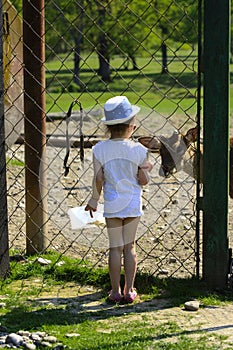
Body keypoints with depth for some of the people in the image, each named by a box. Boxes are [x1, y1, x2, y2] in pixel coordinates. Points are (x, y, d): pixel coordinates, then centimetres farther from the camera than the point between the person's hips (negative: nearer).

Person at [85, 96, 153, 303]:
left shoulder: (100, 149, -8)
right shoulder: (138, 150, -10)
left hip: (112, 204, 0)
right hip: (133, 203, 0)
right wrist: (148, 169, 16)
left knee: (115, 247, 8)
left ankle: (116, 292, 11)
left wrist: (94, 201, 4)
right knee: (129, 247, 11)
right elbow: (144, 180, -5)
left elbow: (98, 179, -8)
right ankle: (129, 290, 14)